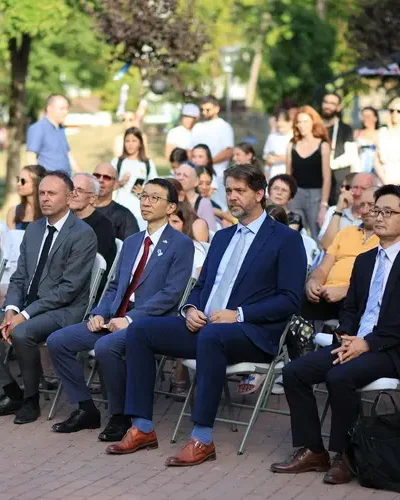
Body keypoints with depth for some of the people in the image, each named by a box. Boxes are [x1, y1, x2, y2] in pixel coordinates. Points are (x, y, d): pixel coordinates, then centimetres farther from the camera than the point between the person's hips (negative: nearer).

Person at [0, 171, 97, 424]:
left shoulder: (83, 234, -11)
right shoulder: (33, 229, 13)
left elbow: (69, 287, -17)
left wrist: (26, 314, -21)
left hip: (64, 310, -7)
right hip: (26, 306, 7)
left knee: (21, 332, -33)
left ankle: (31, 399, -12)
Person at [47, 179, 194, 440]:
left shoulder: (181, 244, -4)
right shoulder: (131, 242, 21)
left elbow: (171, 293, -13)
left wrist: (130, 319, -19)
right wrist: (99, 314, 0)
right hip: (116, 318, 8)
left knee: (106, 346, -35)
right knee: (58, 341, -7)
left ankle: (121, 416, -17)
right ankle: (86, 409, 3)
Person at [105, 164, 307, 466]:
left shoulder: (286, 239, 0)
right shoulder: (222, 237, 22)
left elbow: (290, 300, -9)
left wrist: (239, 315, -18)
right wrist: (191, 309, -1)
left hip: (252, 333, -7)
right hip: (204, 326, 7)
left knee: (210, 337, -39)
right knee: (140, 331, -10)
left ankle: (202, 439, -34)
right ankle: (143, 428, -10)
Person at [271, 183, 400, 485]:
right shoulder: (364, 260, 19)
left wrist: (368, 343, -19)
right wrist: (345, 336, -2)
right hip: (354, 343, 7)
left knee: (340, 376, -33)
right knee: (294, 371, -11)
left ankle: (343, 455, -17)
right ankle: (312, 451, -4)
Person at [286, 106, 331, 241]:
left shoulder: (323, 145, -2)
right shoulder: (292, 145, 8)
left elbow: (327, 178, -4)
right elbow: (288, 175, 11)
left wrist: (324, 205, -10)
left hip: (316, 196, -3)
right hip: (295, 195, 3)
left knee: (317, 238, -2)